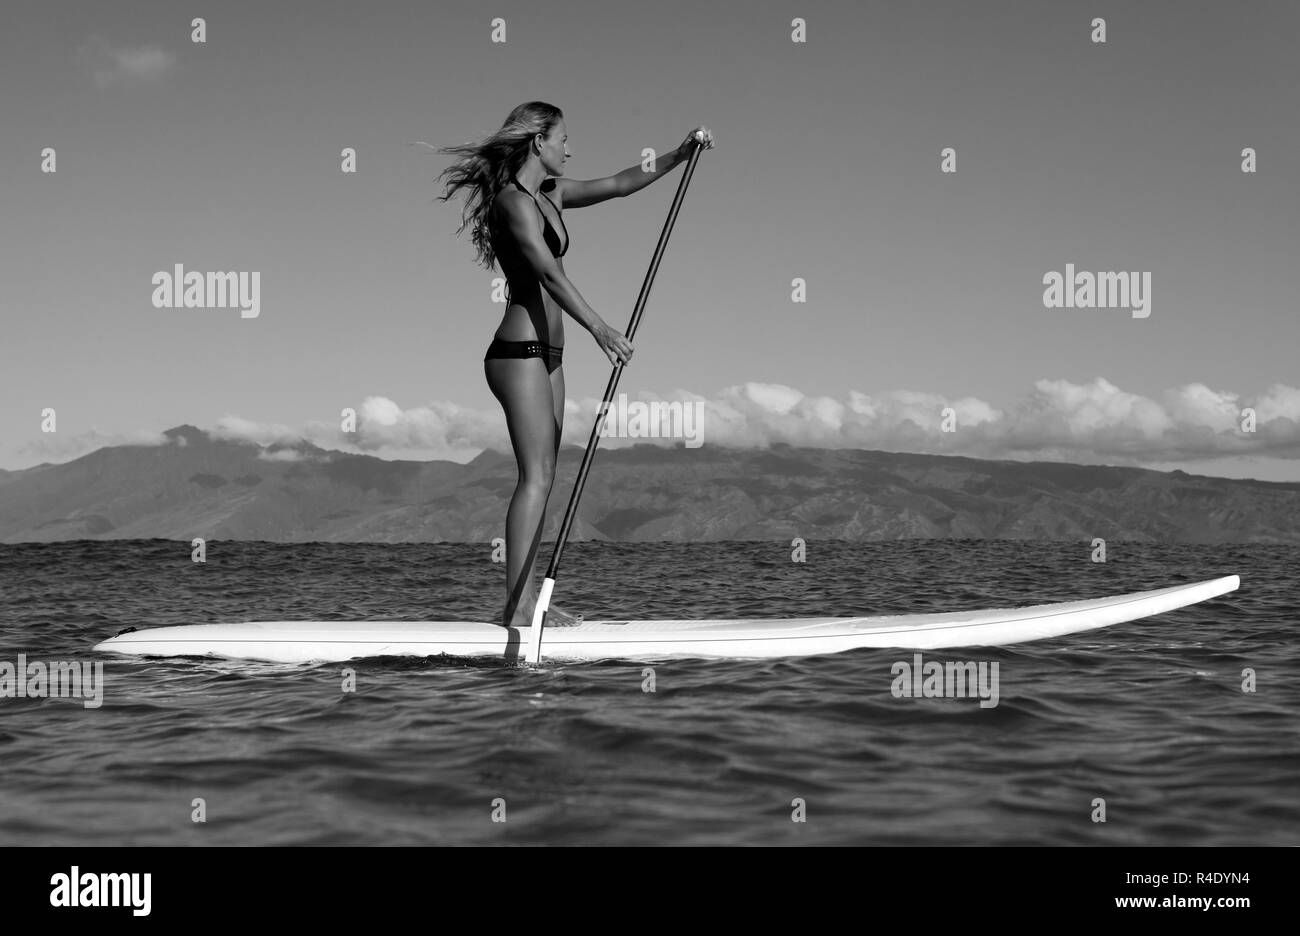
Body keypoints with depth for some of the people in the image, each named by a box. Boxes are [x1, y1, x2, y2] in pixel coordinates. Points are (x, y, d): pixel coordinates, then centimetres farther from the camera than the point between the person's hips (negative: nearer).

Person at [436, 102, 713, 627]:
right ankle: (517, 608, -9)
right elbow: (549, 275, -25)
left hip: (546, 355, 10)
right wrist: (598, 328, -34)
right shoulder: (513, 201, -13)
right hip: (520, 354, -10)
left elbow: (620, 185, 21)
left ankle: (525, 598, 12)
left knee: (542, 478, 8)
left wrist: (680, 154, 14)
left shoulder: (550, 193, 15)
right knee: (536, 477, -11)